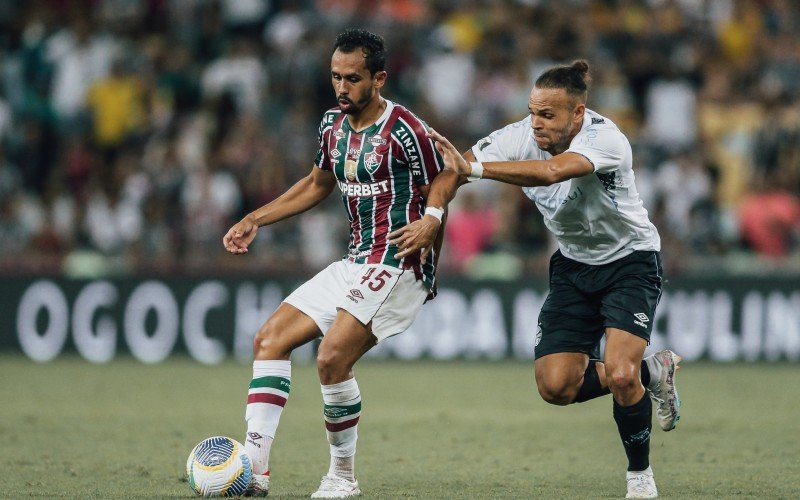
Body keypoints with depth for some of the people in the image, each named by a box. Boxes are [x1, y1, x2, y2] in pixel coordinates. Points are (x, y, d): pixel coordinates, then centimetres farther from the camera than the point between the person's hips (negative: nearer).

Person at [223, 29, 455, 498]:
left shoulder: (404, 131, -13)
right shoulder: (333, 125, 10)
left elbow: (439, 189, -6)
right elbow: (317, 184, 26)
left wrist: (430, 223, -28)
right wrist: (254, 221, 23)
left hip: (398, 265, -9)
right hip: (355, 263, 9)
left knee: (333, 358, -22)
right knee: (271, 338, 0)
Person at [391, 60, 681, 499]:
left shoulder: (604, 138, -31)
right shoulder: (521, 136, -15)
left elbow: (552, 170, -49)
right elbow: (452, 172, -13)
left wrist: (472, 168, -53)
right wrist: (430, 220, -30)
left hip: (629, 260, -6)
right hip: (573, 265, 6)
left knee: (620, 374, -23)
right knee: (555, 386, -7)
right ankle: (653, 372, 20)